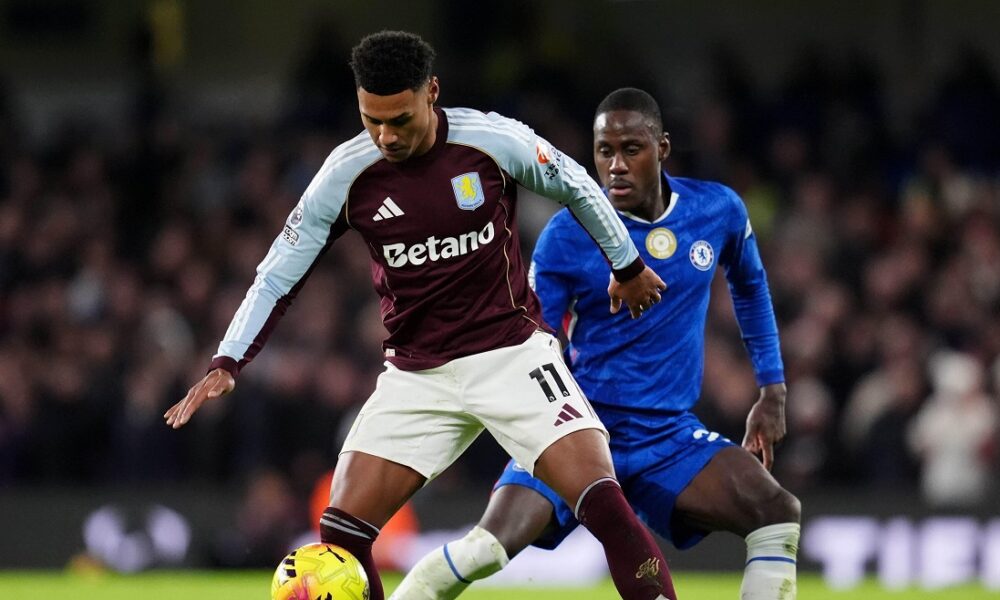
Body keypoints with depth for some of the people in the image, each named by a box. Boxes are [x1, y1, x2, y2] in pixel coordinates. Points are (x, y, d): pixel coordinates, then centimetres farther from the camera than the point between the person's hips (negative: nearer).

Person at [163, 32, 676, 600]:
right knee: (342, 529, -7)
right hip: (417, 376, 2)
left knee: (605, 505, -19)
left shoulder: (494, 141, -13)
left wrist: (627, 265, 19)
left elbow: (579, 187, 6)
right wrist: (227, 363, -11)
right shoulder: (346, 175, -9)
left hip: (513, 355, -2)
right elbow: (279, 276, 0)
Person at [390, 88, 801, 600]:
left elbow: (750, 286, 21)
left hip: (670, 435, 3)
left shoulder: (719, 211, 0)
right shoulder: (567, 235, -10)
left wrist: (772, 390, 19)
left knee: (778, 514, -19)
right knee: (489, 545, -26)